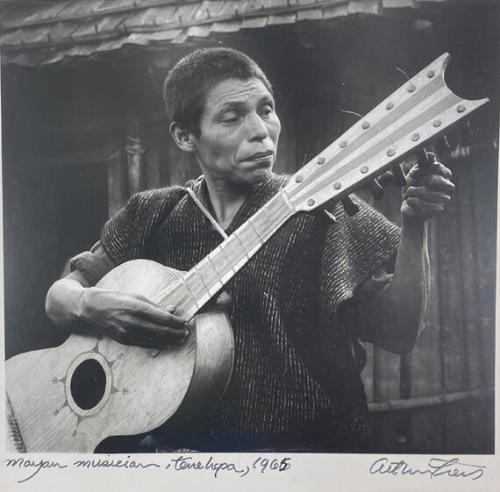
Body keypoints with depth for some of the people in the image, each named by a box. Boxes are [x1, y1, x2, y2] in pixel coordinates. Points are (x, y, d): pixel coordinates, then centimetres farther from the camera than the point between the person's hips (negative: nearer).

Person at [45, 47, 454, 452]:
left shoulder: (321, 211, -1)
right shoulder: (151, 217, 8)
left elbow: (398, 334, -5)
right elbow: (59, 295, 11)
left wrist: (413, 227, -20)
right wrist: (91, 306, -12)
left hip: (304, 439, -1)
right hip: (172, 439, 2)